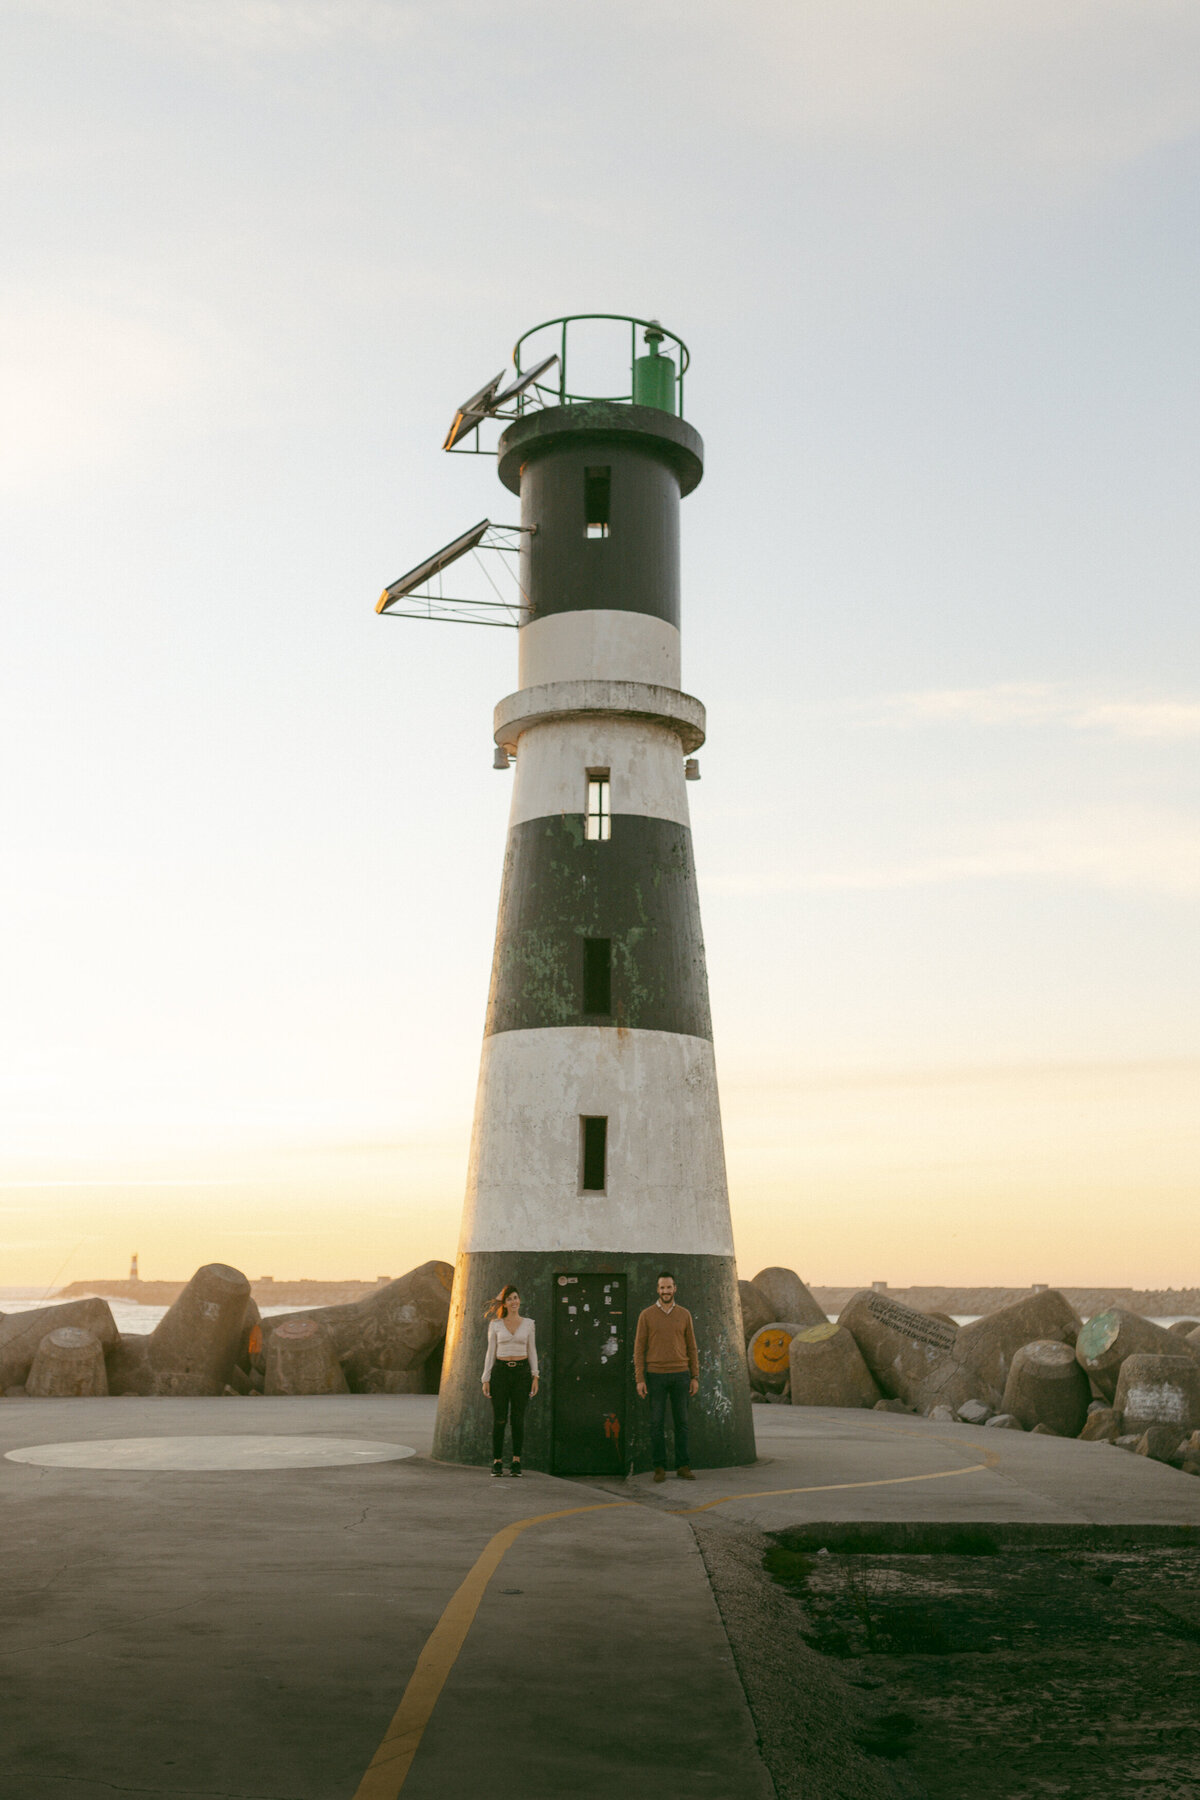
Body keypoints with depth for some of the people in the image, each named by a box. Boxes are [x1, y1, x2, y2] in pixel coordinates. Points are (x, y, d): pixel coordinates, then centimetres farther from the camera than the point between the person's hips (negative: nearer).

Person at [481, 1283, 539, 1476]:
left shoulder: (528, 1324, 7)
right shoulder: (495, 1325, 4)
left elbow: (532, 1351, 8)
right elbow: (491, 1352, 4)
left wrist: (535, 1377, -1)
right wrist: (486, 1380, -2)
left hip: (521, 1372, 1)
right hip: (500, 1371, -1)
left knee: (518, 1418, -1)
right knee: (499, 1418, -3)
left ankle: (516, 1461, 7)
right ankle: (497, 1462, 6)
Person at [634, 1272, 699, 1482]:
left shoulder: (684, 1315, 5)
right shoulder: (646, 1315, -1)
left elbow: (691, 1348, 8)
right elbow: (639, 1348, -1)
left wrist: (695, 1377, 2)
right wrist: (639, 1379, -7)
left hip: (680, 1375, 2)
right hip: (656, 1376, -2)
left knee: (681, 1422, 3)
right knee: (657, 1422, 0)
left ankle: (683, 1467, 9)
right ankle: (659, 1468, 7)